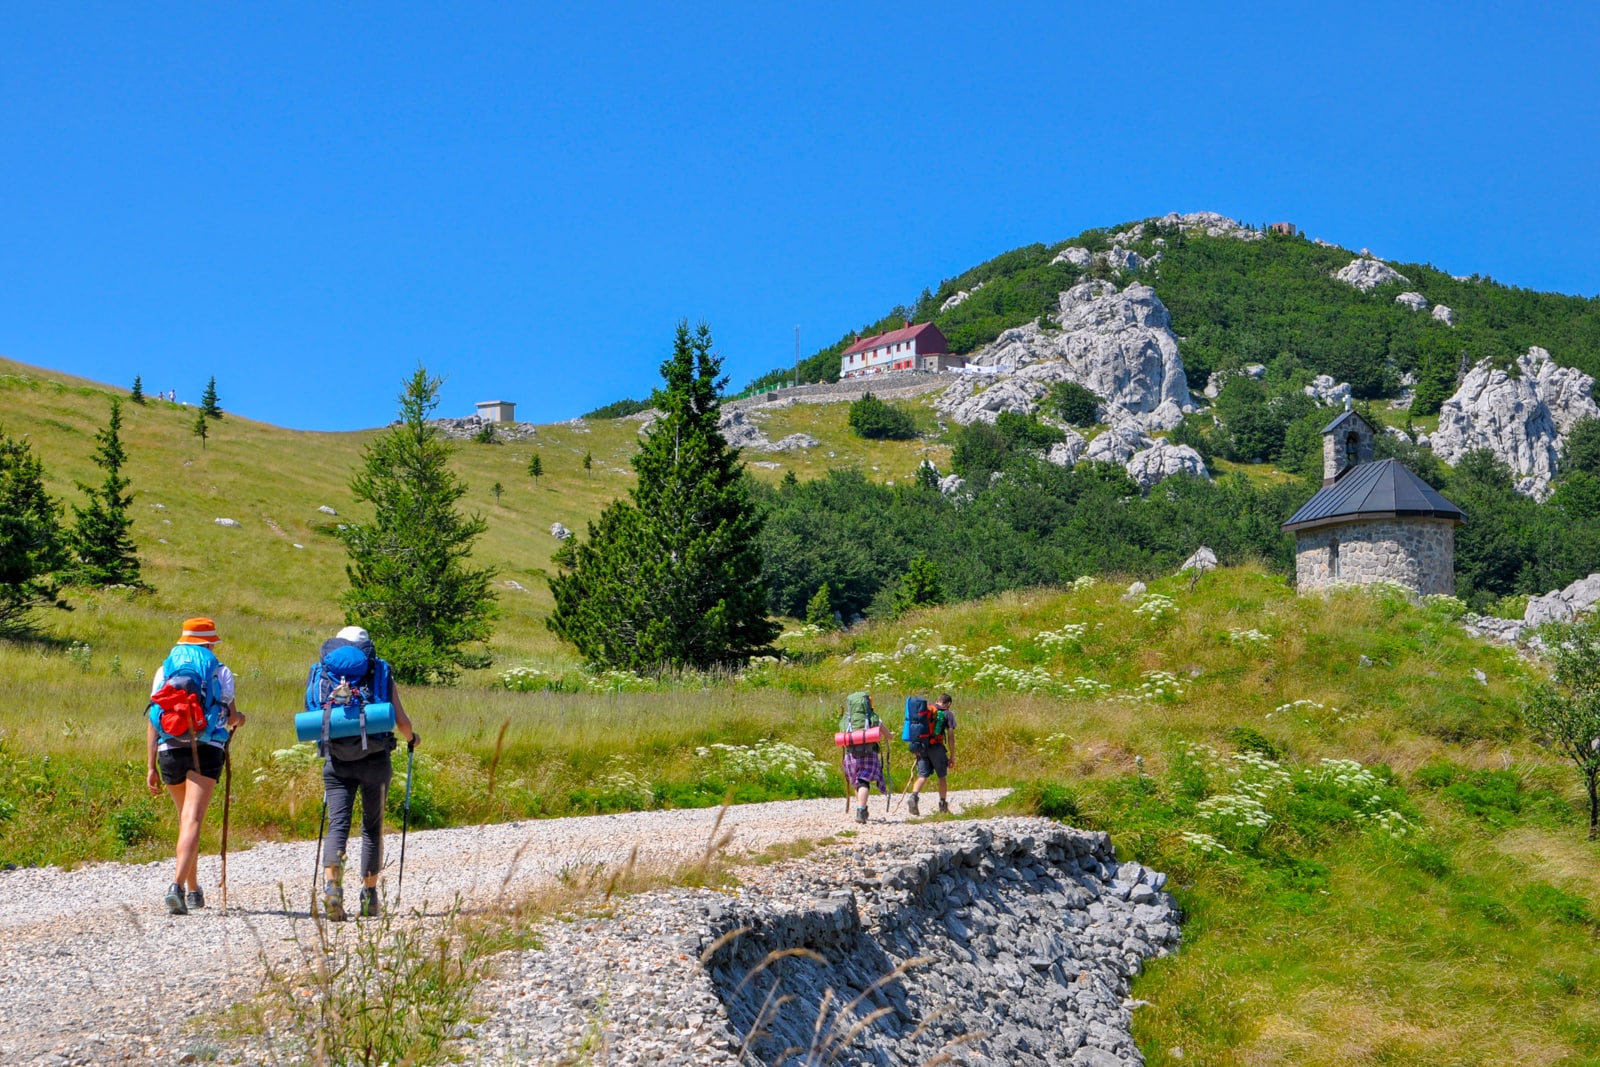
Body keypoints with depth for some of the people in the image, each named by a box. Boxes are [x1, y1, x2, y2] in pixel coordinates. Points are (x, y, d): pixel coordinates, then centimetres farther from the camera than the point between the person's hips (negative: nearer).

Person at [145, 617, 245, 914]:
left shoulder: (164, 670, 12)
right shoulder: (220, 671, 6)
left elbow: (152, 719, 6)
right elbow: (231, 717, 11)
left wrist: (151, 766, 6)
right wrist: (238, 719, 36)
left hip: (170, 750, 3)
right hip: (206, 750, -3)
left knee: (185, 818, 19)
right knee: (193, 819, -10)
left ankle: (193, 891, 27)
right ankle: (177, 885, -28)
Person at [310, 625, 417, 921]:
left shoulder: (322, 674, 9)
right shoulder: (380, 674, 5)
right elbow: (401, 721, 0)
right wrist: (411, 738, 22)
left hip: (336, 761, 1)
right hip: (374, 760, 0)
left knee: (337, 825, -1)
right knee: (372, 827, 12)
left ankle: (331, 884, -24)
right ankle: (369, 895, 17)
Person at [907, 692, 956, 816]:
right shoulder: (947, 714, 4)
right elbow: (950, 736, -1)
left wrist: (916, 748, 15)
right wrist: (952, 756, 3)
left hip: (921, 747, 3)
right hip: (936, 747, -3)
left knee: (922, 776, 3)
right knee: (942, 777, 13)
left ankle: (913, 796, -23)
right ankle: (943, 805, 18)